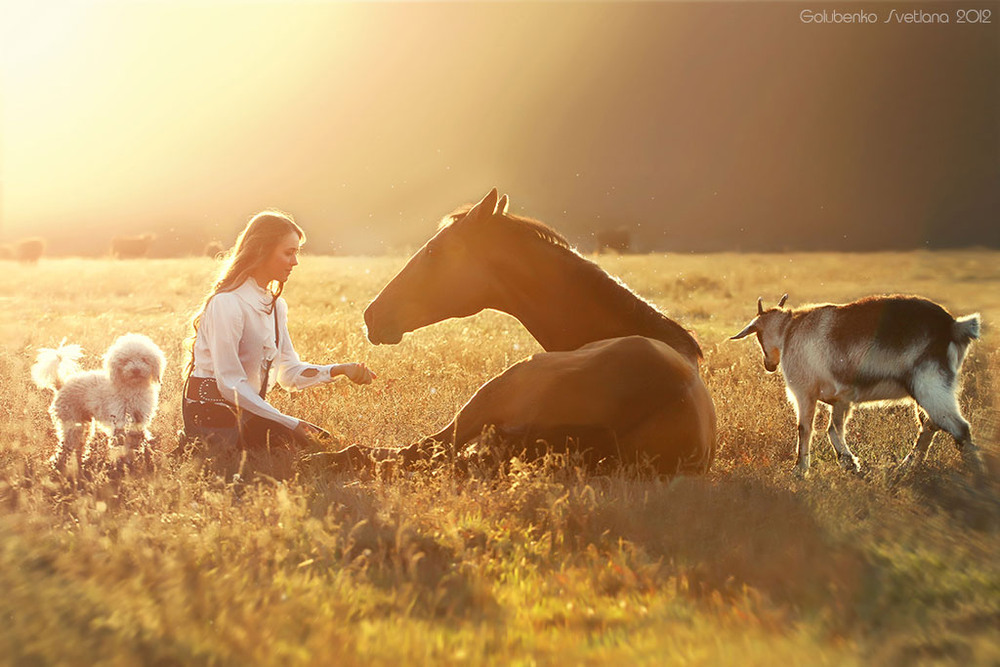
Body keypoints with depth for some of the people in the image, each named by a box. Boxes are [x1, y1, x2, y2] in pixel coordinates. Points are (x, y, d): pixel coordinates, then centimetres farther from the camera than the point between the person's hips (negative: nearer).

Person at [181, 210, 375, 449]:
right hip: (211, 416, -8)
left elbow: (290, 372, 9)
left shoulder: (276, 306, 11)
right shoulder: (226, 304, -17)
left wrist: (340, 370, -7)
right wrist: (290, 424, -23)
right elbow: (230, 384, -21)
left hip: (245, 412, 8)